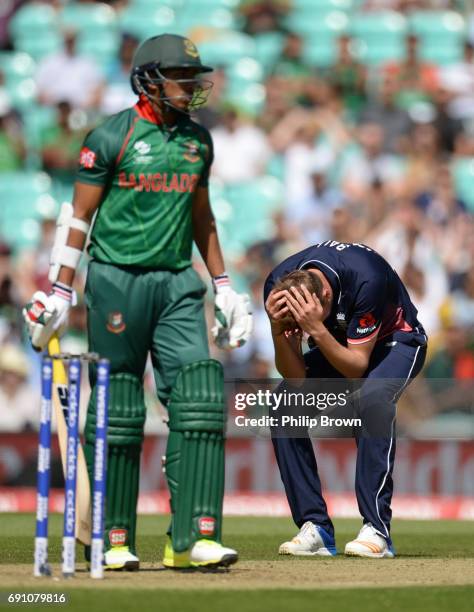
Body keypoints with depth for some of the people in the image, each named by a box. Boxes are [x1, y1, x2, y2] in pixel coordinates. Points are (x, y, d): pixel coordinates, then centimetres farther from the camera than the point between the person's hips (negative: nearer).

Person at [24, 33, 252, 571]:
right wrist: (60, 291, -8)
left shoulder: (198, 140, 11)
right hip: (116, 280, -5)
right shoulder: (112, 137, -5)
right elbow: (79, 215, -4)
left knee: (199, 402, -8)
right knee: (116, 411, 1)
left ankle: (194, 537, -10)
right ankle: (114, 540, 10)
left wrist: (223, 287, 17)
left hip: (177, 283, 5)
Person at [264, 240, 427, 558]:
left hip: (395, 341, -5)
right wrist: (279, 329, -39)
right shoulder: (279, 286, -24)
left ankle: (377, 530, -32)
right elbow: (295, 376, -21)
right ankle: (316, 528, -14)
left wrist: (317, 329, -46)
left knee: (372, 397, -36)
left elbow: (357, 368, -31)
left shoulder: (366, 279, -38)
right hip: (336, 346, 5)